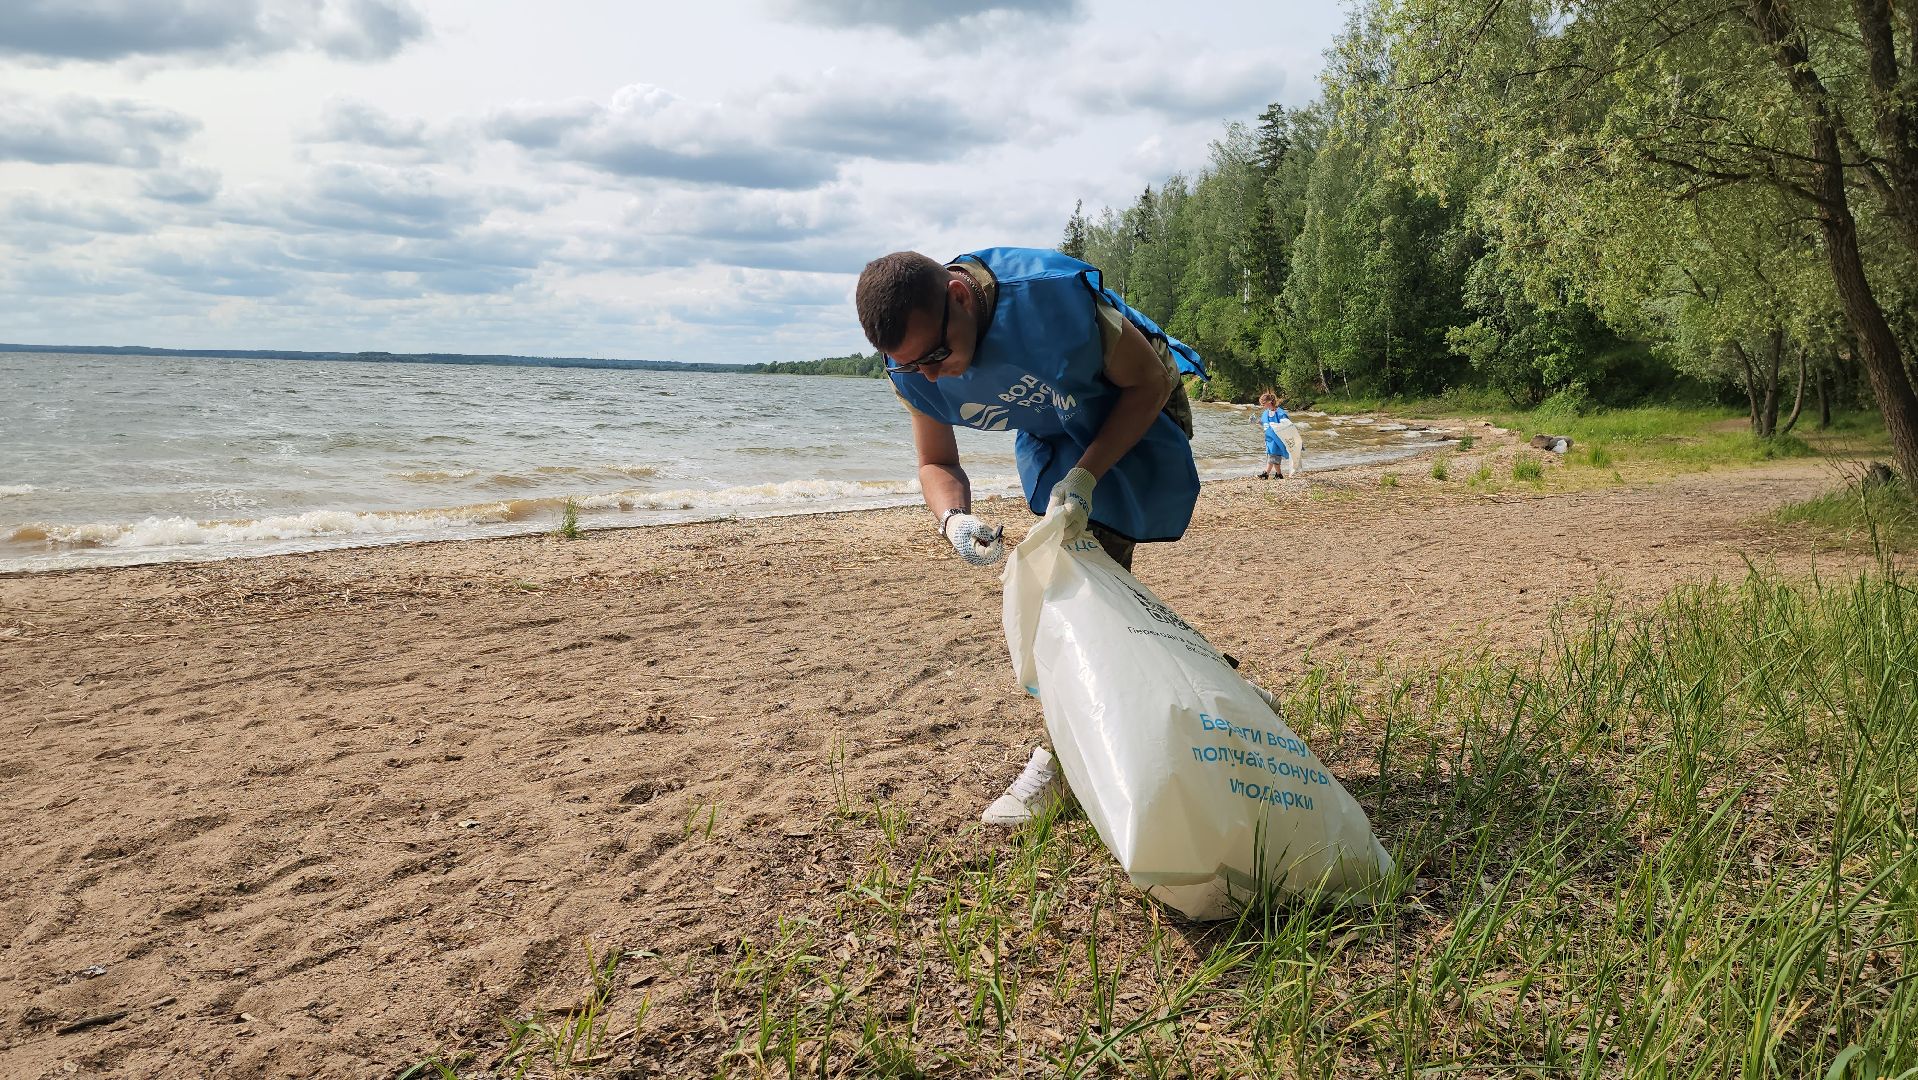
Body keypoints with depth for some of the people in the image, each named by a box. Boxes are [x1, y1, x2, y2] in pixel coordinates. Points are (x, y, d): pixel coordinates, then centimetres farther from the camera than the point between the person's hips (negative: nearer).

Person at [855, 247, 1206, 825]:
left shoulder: (1054, 296, -39)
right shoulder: (914, 368, -21)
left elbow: (1151, 380, -24)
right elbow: (938, 464, -7)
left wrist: (1084, 475, -32)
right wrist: (954, 520, -31)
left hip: (1134, 418, -6)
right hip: (1053, 436, 6)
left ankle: (1064, 759, -4)